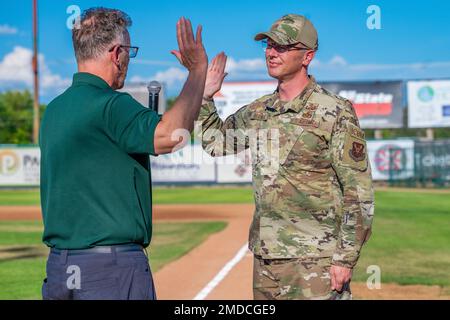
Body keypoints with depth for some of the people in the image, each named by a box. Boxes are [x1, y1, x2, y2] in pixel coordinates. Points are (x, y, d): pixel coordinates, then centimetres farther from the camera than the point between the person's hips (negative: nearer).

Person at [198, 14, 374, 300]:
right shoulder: (258, 111, 11)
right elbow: (217, 144, 27)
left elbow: (359, 194, -10)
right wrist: (205, 97, 15)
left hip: (315, 259, -6)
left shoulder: (335, 112, -8)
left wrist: (345, 258, -14)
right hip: (265, 255, 6)